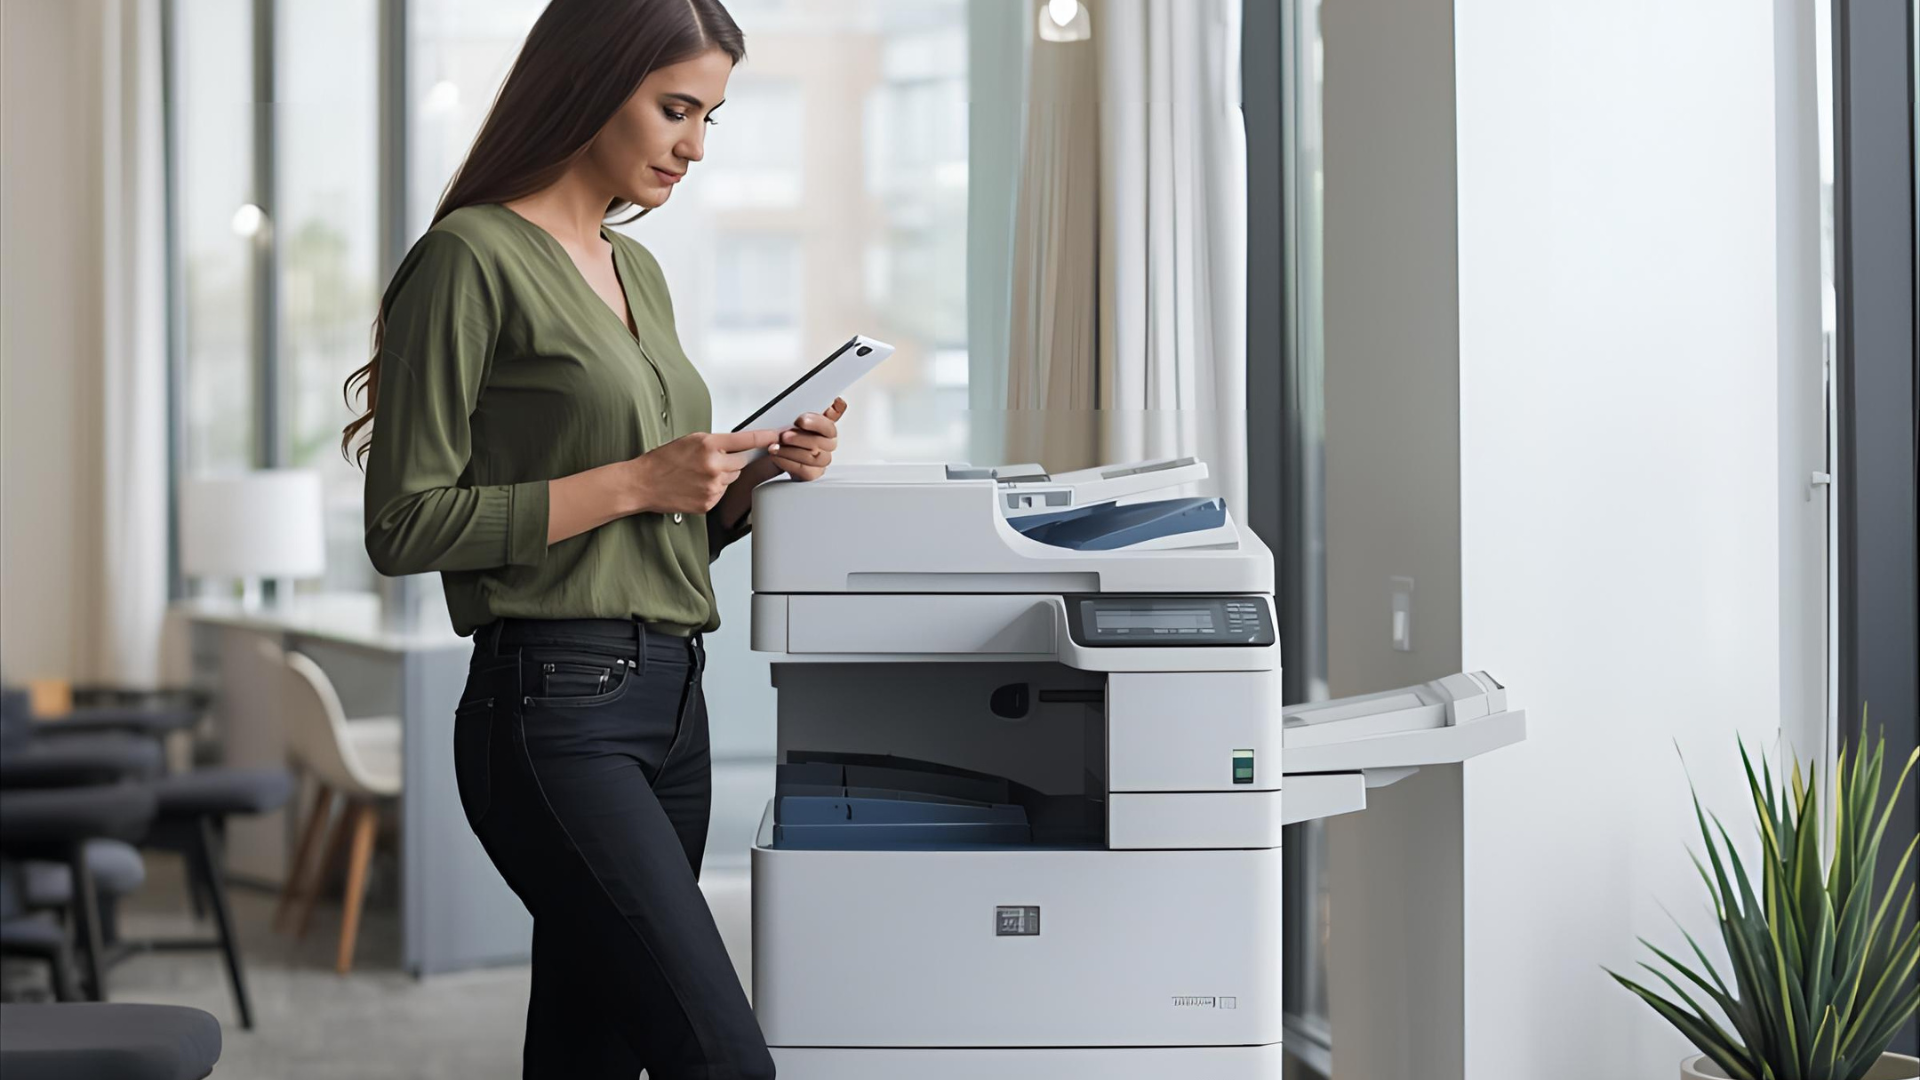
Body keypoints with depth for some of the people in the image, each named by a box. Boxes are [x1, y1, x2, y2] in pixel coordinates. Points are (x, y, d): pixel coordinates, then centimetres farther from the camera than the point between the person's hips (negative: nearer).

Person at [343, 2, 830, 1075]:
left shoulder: (639, 272, 18)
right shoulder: (473, 258, -7)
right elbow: (407, 524, -11)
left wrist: (756, 472, 4)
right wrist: (635, 481, -13)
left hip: (672, 700, 8)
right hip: (557, 705, -8)